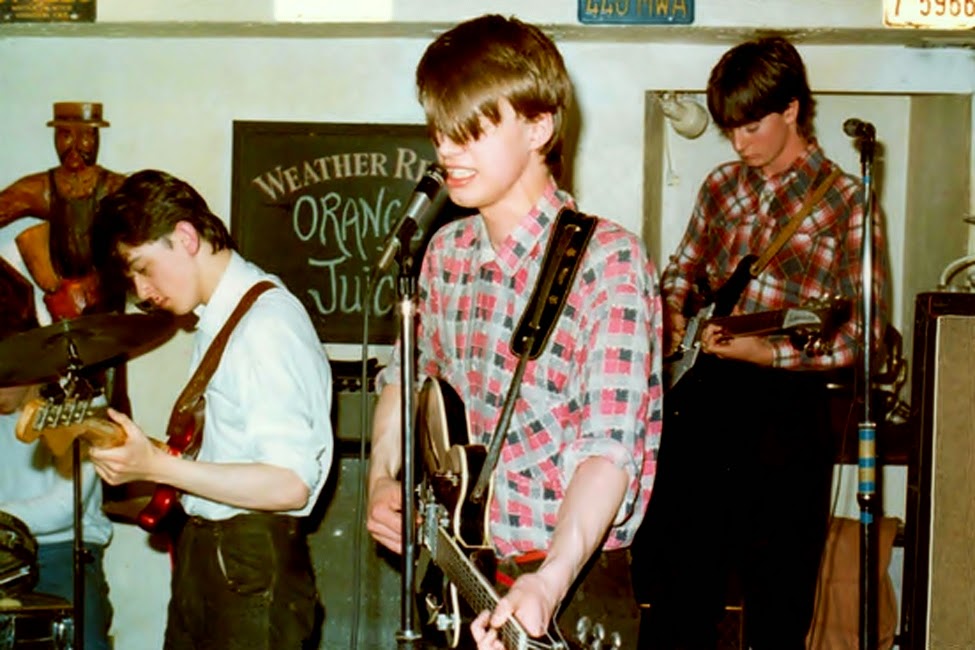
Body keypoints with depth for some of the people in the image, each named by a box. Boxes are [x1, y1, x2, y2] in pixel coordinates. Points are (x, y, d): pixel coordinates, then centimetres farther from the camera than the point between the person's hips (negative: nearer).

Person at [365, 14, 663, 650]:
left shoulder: (606, 260, -18)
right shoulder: (446, 251, 2)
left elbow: (610, 449, -26)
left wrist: (549, 582, -38)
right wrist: (383, 479, 5)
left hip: (571, 595, -6)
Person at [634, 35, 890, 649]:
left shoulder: (845, 202, -6)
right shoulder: (723, 185, 10)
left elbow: (865, 331, -10)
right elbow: (684, 266, 26)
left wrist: (767, 352, -20)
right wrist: (673, 310, 4)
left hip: (787, 400, -5)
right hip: (701, 392, 5)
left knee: (779, 601, 4)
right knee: (679, 586, 13)